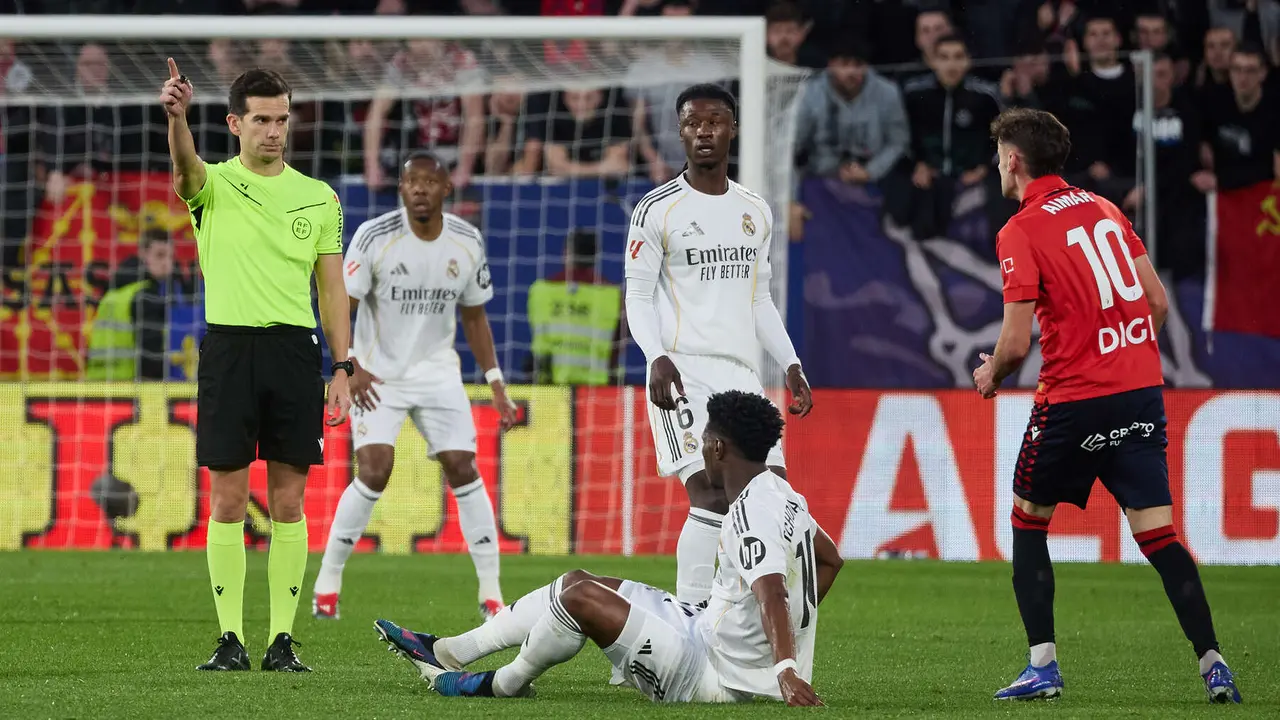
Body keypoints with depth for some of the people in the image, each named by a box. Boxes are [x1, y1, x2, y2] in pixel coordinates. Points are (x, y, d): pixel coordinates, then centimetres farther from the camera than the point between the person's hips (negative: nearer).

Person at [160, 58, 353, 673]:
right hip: (229, 346, -2)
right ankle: (231, 639, 3)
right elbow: (185, 166, -23)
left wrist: (342, 369, 3)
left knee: (288, 502, 3)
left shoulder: (319, 198, 10)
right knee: (227, 501, -1)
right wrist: (177, 116, -45)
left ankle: (282, 639, 7)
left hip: (295, 351, 2)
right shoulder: (213, 185, 2)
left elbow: (333, 291, 11)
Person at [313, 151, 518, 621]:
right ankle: (326, 586, -3)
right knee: (374, 472, -16)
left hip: (437, 371, 3)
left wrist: (496, 385, 5)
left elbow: (474, 317, 9)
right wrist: (350, 366, -28)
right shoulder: (375, 237, -15)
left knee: (462, 469, -5)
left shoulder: (467, 243, -2)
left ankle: (491, 594, 2)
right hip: (378, 374, -3)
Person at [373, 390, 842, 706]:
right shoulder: (781, 494, 8)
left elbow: (771, 591, -38)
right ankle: (449, 653, 19)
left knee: (580, 597, -18)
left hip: (712, 678, -11)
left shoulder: (753, 514, -23)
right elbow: (830, 558, 23)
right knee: (575, 582, 15)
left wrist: (785, 669, -51)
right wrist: (798, 626, 24)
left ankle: (505, 684, 8)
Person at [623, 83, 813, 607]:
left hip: (741, 370, 6)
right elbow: (638, 295, -3)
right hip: (683, 369, -6)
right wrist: (658, 357, -19)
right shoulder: (657, 209, -1)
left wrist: (791, 366, 15)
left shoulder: (755, 212, 17)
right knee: (711, 493, -19)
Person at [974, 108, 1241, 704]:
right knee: (1157, 533, 4)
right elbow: (1158, 303, 12)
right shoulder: (1104, 210, 11)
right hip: (1142, 388, 5)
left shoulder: (1021, 231, -8)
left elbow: (1017, 342, -12)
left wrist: (991, 375, 8)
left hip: (1073, 398, -5)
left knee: (1028, 520, 13)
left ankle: (1042, 665, 7)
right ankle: (1212, 664, -8)